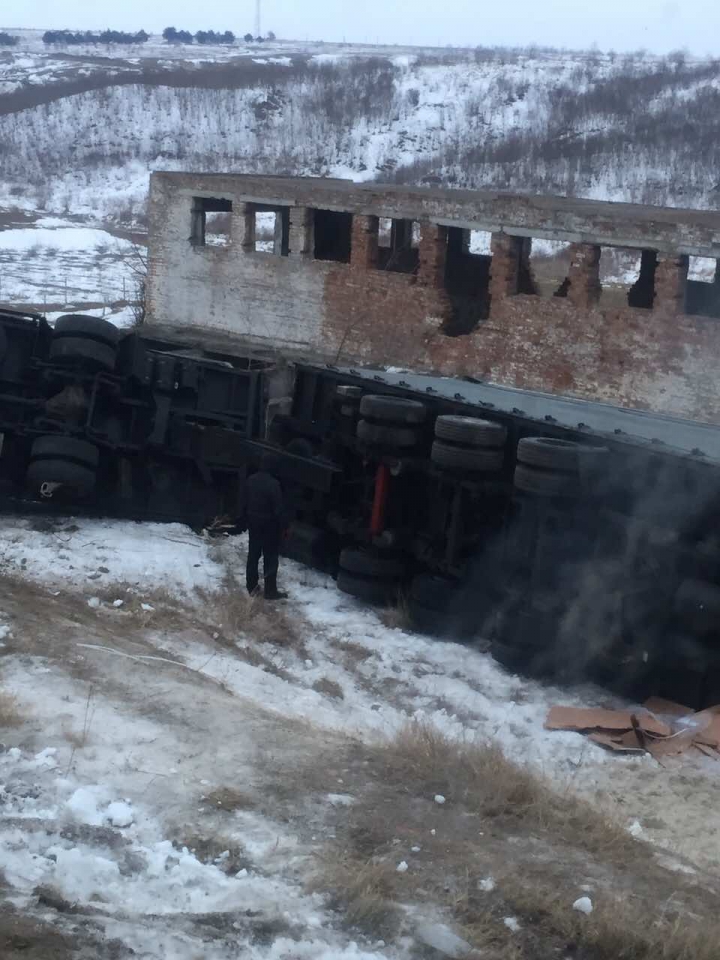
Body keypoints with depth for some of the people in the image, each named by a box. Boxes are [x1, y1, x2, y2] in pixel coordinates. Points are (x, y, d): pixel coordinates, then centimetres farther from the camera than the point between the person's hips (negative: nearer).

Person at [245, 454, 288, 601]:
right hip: (269, 524, -6)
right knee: (270, 557, 3)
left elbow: (246, 502, 10)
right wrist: (282, 527, -10)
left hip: (253, 522, 6)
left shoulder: (251, 480, -1)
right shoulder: (273, 484, -23)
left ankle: (251, 587, 23)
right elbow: (278, 508, -20)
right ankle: (270, 591, 7)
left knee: (253, 554, 16)